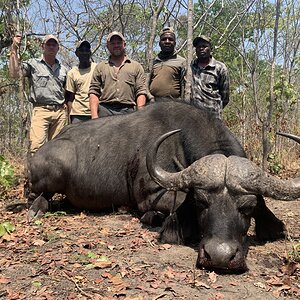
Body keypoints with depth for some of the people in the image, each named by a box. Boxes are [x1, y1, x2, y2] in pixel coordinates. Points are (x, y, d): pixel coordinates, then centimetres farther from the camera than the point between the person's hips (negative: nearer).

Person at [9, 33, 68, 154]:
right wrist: (14, 49, -6)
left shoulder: (63, 69, 20)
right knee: (37, 146, -16)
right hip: (41, 110, -3)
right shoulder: (33, 64, 8)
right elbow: (14, 73, -7)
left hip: (60, 112, 4)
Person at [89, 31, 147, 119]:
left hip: (128, 111, 0)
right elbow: (94, 92, 9)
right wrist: (94, 116, -4)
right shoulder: (100, 67, 17)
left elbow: (141, 93, 6)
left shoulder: (136, 66, 14)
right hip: (105, 111, 1)